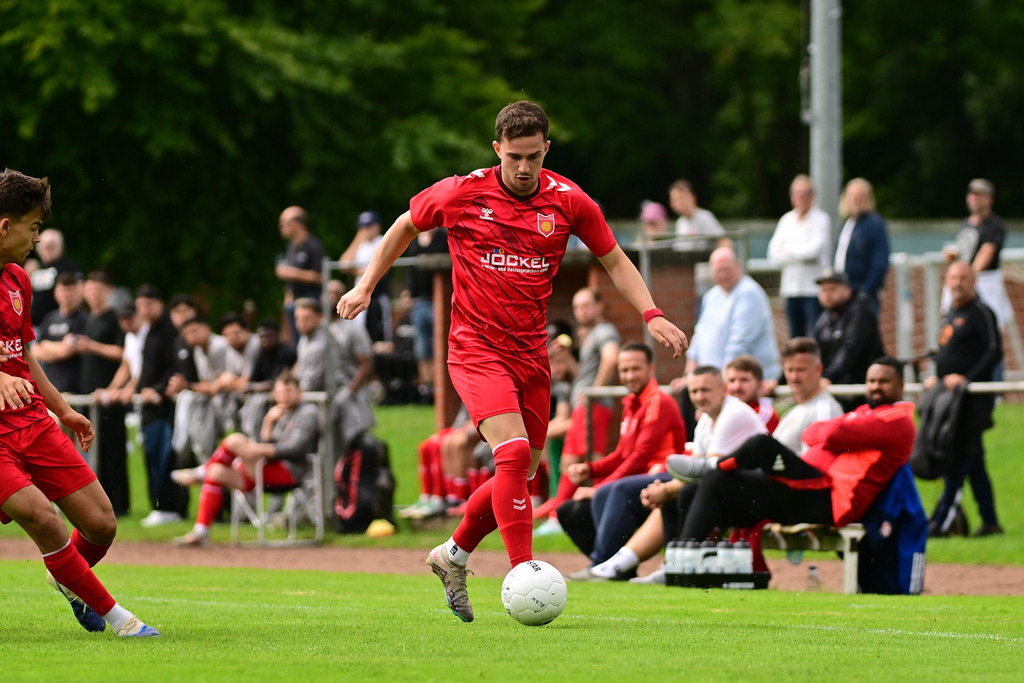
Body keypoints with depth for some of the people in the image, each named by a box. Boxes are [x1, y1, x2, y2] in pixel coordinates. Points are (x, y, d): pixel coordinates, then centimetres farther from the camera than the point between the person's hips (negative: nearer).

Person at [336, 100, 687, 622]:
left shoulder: (568, 202, -3)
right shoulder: (462, 193, -8)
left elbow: (615, 261, 9)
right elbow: (406, 226, 11)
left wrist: (651, 315, -4)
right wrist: (365, 286, 10)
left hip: (531, 353, 4)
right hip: (475, 348, -4)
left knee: (522, 473, 9)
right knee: (513, 451, -23)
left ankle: (453, 555, 32)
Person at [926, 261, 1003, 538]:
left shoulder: (981, 313, -6)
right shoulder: (949, 315, 20)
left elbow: (994, 352, -14)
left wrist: (966, 378, -20)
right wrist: (936, 378, 11)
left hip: (972, 398, -9)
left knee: (960, 458, -11)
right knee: (973, 461, 10)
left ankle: (939, 521, -14)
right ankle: (990, 521, 14)